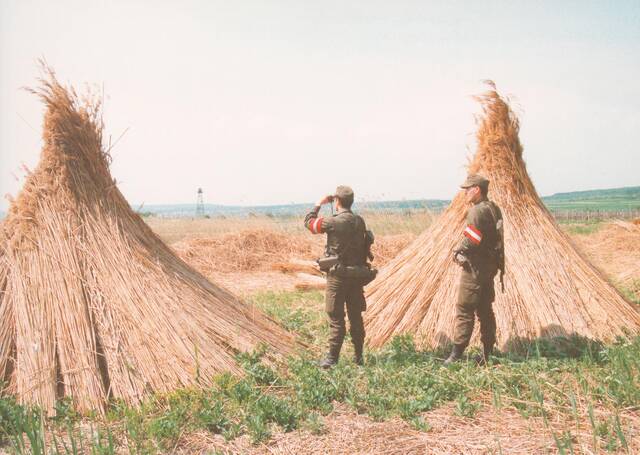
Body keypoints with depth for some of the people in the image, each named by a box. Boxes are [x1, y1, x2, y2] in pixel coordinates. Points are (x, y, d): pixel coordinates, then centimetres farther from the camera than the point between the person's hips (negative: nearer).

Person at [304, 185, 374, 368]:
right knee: (356, 316, 13)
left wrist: (319, 204, 9)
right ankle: (359, 356, 20)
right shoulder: (359, 221, 3)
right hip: (357, 275, 6)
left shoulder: (334, 222, -16)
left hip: (338, 276, -6)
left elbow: (309, 222, -3)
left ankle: (332, 358, 5)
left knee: (336, 318, 0)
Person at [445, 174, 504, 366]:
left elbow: (470, 242, -23)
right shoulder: (494, 208, 11)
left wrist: (458, 253, -4)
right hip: (490, 265, 9)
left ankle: (457, 354, -1)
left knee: (464, 310, -4)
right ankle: (488, 353, 20)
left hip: (475, 267, -9)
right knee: (485, 309, 14)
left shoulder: (477, 211, -17)